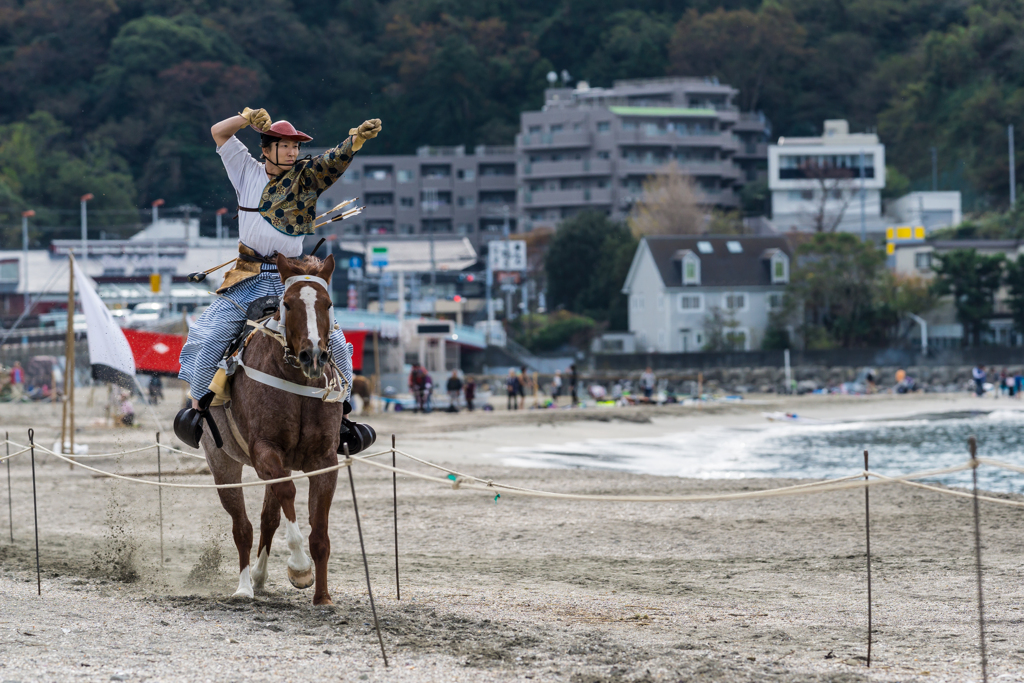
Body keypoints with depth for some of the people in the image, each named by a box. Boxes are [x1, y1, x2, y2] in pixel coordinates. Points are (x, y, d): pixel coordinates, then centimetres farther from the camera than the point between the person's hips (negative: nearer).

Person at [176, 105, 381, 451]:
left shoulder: (307, 176, 3)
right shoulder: (248, 171, 6)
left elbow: (339, 156, -11)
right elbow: (218, 132, 6)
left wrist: (360, 136, -31)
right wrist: (248, 118, -11)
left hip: (292, 280, 0)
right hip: (247, 280, 0)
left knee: (333, 340, -8)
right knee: (208, 338, -9)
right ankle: (197, 406, 8)